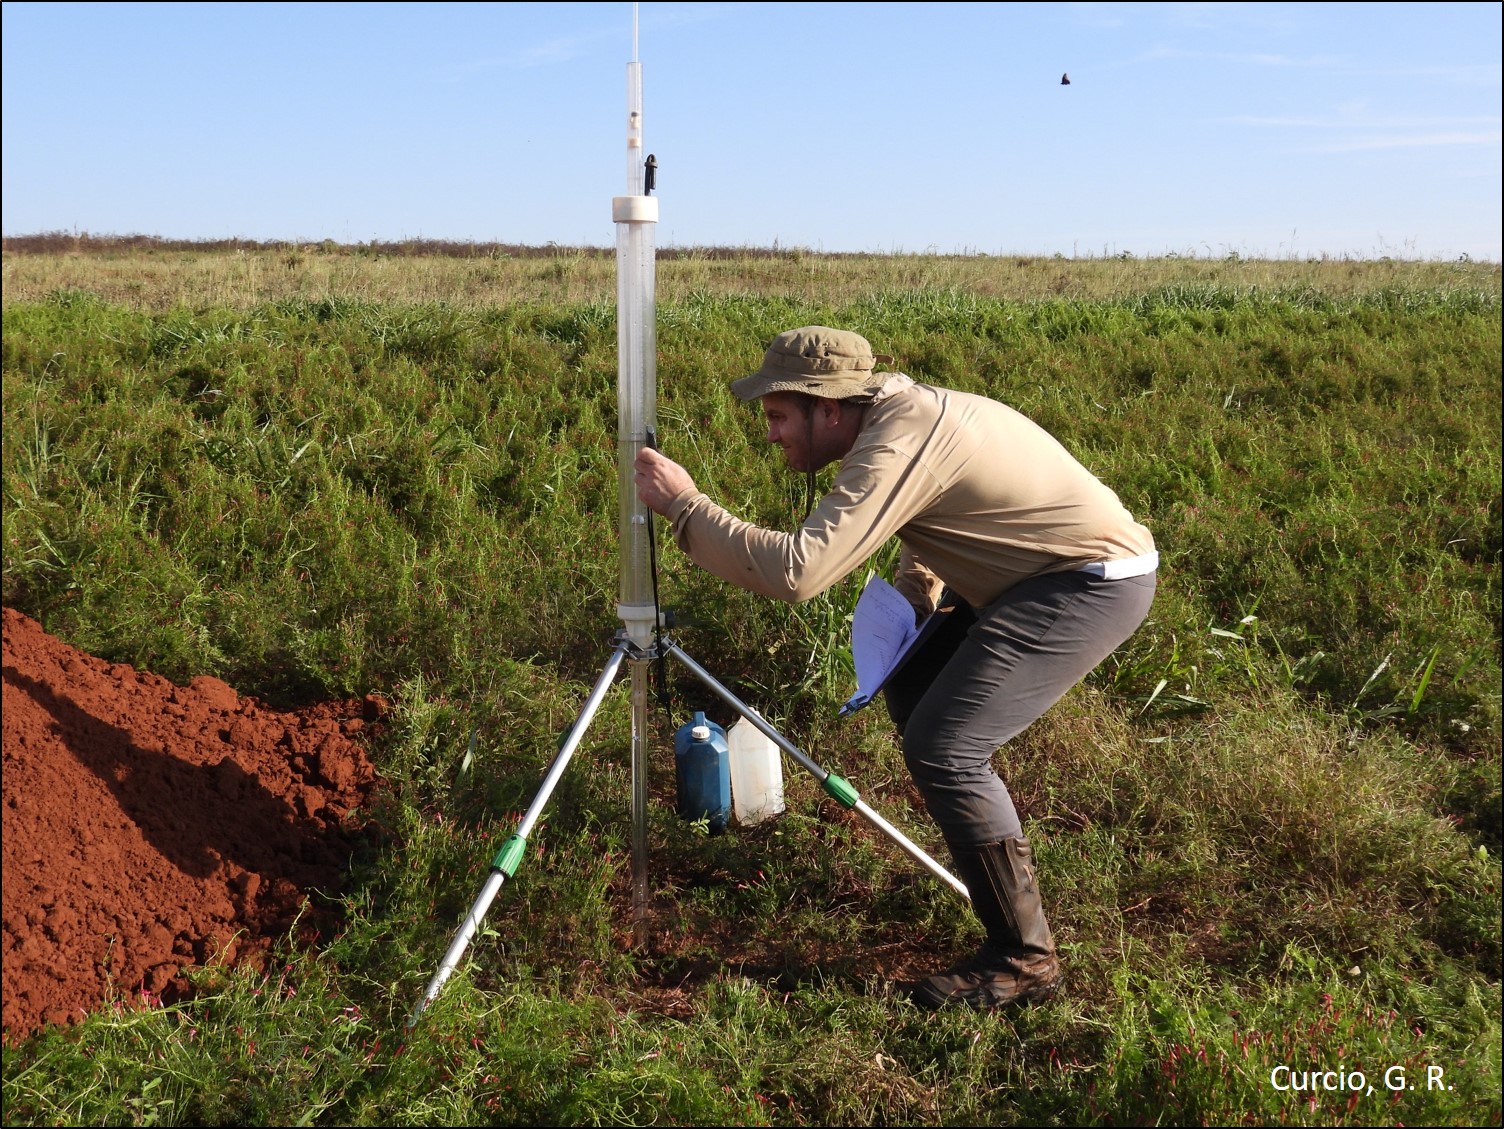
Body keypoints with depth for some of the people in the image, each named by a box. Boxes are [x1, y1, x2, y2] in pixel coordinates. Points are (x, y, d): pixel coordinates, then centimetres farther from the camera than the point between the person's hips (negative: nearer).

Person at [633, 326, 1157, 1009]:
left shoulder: (897, 446, -25)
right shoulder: (900, 409, 5)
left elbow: (795, 572, -33)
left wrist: (683, 505, -25)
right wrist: (912, 590, 4)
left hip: (1095, 584, -10)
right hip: (1046, 571, 10)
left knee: (943, 748, -16)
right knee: (910, 684, 17)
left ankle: (1023, 960, -5)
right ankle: (982, 862, 31)